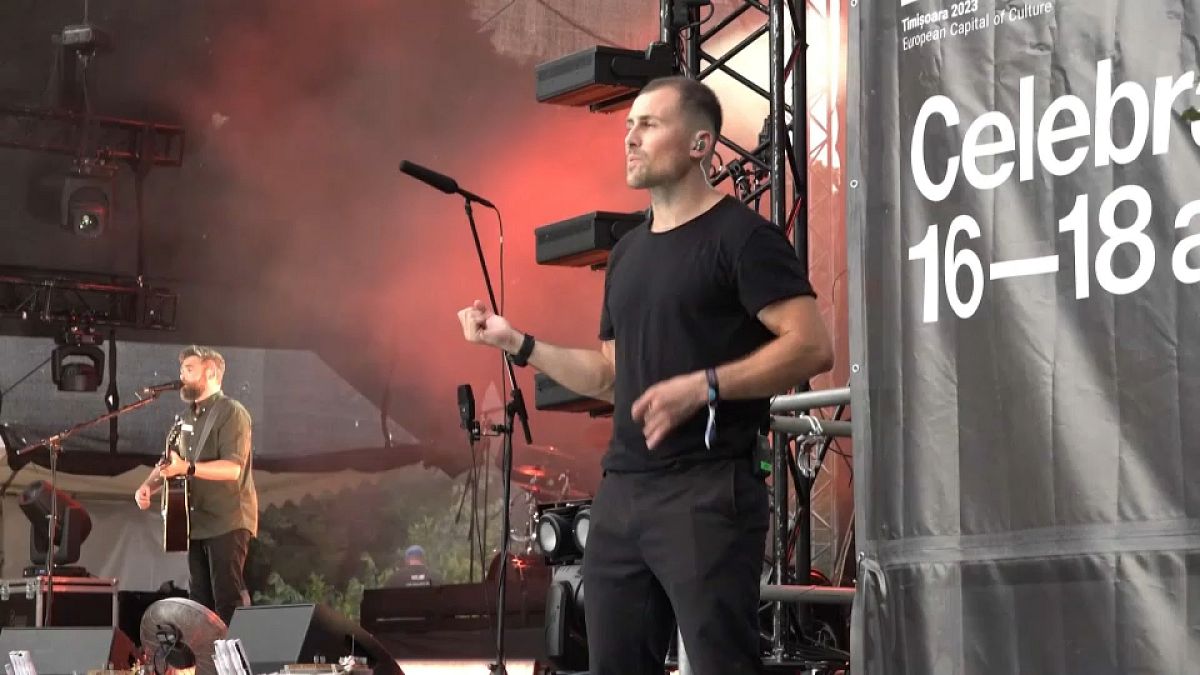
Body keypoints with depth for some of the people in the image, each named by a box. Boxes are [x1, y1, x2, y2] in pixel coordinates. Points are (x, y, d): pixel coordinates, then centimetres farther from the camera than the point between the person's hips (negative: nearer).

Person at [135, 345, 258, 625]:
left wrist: (187, 468, -31)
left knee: (229, 599, -12)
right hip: (196, 523, 8)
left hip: (227, 522, -8)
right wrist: (148, 485, -1)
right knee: (201, 601, 8)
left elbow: (233, 468, -20)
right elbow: (169, 463, 21)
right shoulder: (186, 417, 18)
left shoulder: (231, 412, -9)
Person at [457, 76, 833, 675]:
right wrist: (517, 345, 15)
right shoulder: (628, 251, 19)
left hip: (706, 491, -8)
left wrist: (702, 387, -23)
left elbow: (811, 347, -15)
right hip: (621, 491, 8)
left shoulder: (740, 235, -6)